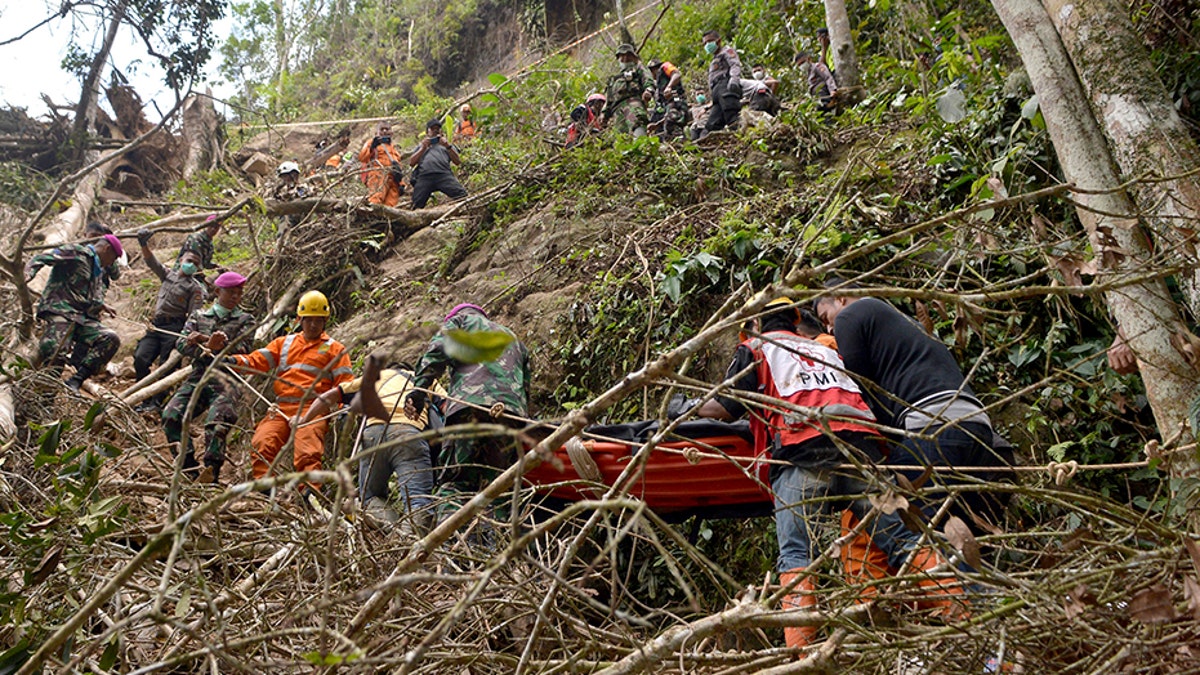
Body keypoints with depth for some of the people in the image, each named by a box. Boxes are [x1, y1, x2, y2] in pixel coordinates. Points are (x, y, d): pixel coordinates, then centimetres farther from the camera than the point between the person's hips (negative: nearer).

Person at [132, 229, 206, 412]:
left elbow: (195, 315, -7)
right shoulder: (168, 275, 19)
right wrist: (144, 244, -10)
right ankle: (146, 399, 1)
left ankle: (157, 401, -1)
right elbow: (152, 262, 9)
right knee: (141, 358, -6)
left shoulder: (195, 288, 1)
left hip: (174, 328, -5)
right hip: (156, 326, 5)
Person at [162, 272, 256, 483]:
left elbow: (240, 350, -2)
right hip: (197, 378, 3)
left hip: (225, 381, -3)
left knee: (217, 424, -27)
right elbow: (181, 344, 10)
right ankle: (190, 469, -15)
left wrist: (205, 339, -11)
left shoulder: (245, 321, 15)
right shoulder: (198, 316, 23)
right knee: (170, 416, -18)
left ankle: (211, 474, -28)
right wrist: (202, 350, -11)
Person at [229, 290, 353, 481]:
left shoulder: (334, 349, 18)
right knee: (262, 445, -22)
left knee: (308, 454, -26)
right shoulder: (284, 343, 28)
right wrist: (234, 361, -4)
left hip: (313, 410, -3)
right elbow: (257, 360, 17)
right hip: (281, 408, 3)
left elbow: (345, 382, 9)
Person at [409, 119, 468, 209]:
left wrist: (448, 146, 3)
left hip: (444, 175, -1)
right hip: (424, 176, 1)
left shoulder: (446, 145, 33)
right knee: (416, 205, -14)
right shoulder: (421, 146, 35)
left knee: (462, 195, -26)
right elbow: (411, 162, 19)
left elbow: (457, 161, 16)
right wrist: (423, 148, 9)